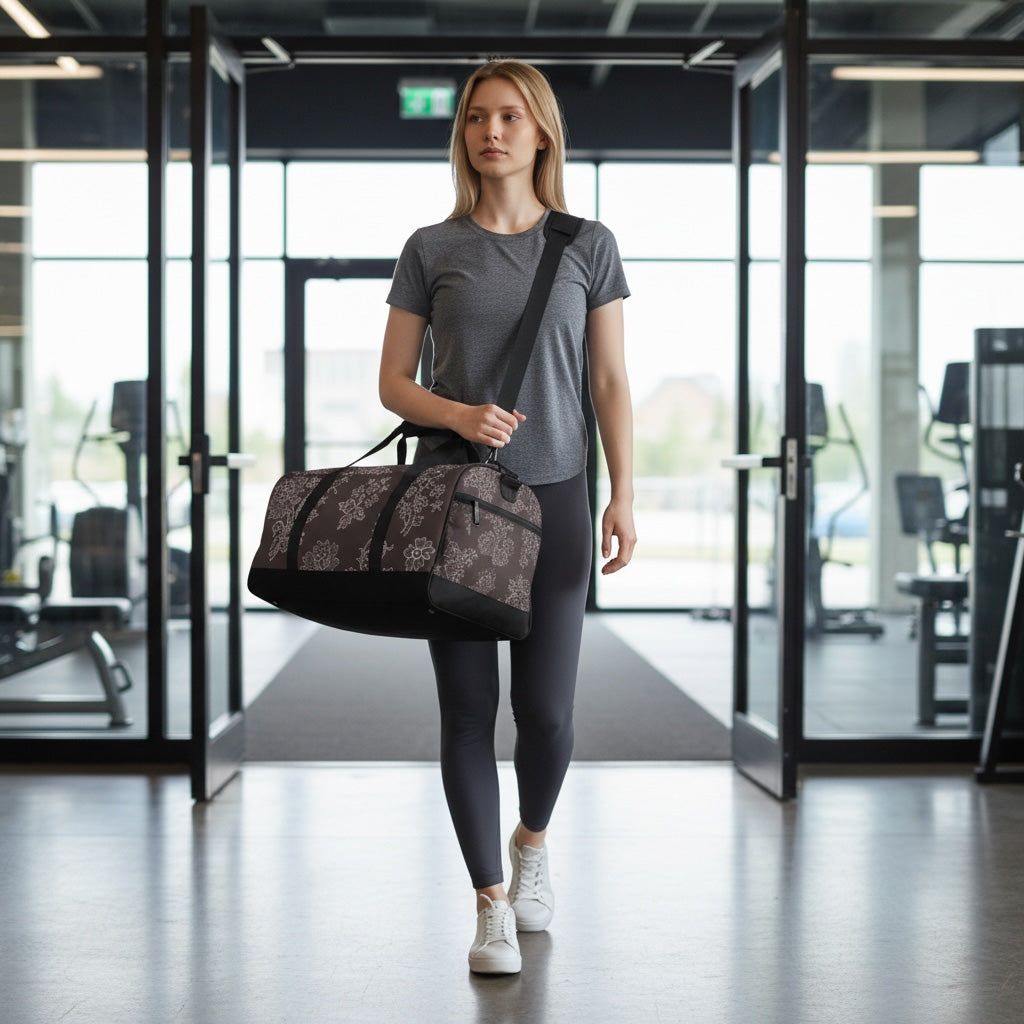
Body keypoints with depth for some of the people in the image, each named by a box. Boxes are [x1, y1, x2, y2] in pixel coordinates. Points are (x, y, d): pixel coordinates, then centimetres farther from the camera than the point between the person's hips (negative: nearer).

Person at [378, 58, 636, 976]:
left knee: (546, 711, -1)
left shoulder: (588, 246, 5)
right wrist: (461, 416, -15)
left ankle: (533, 840, 31)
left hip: (553, 496, 0)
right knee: (469, 709, 0)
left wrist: (625, 496, -5)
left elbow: (611, 383, 4)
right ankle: (492, 905, 12)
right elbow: (393, 383, 5)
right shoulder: (432, 249, 5)